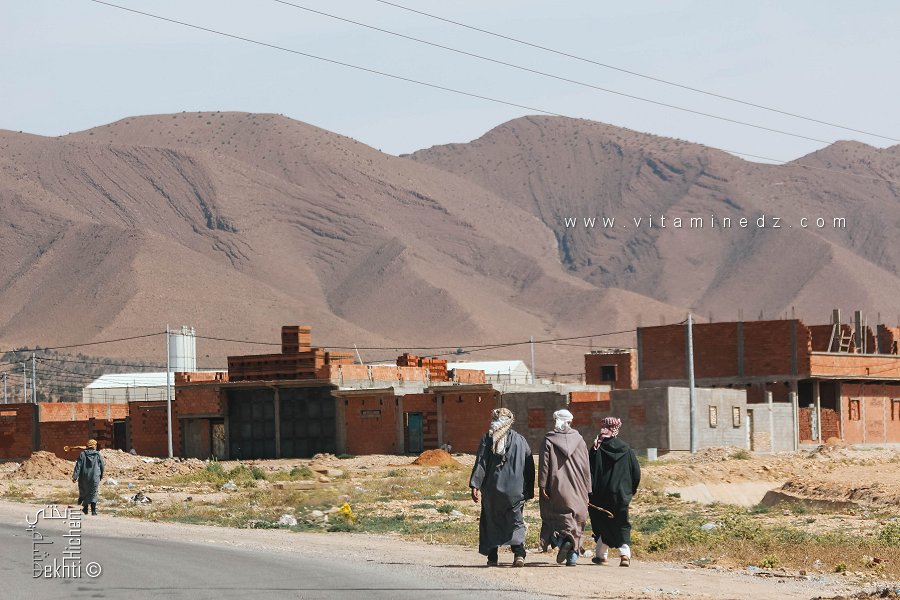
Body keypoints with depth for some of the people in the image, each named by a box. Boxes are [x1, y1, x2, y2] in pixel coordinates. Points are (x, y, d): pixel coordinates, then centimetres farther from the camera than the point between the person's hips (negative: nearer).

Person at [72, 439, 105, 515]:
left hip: (84, 477, 1)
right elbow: (102, 467, 7)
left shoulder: (82, 454, -2)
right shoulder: (98, 455, 0)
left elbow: (78, 466, -8)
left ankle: (85, 508, 24)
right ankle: (93, 510, -7)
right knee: (93, 494, 3)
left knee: (84, 493, 17)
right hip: (95, 478, -1)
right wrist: (101, 476, 23)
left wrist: (75, 477, -8)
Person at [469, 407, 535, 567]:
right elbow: (529, 467, 8)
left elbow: (480, 463, -8)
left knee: (491, 522, 12)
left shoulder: (488, 439, 0)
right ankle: (519, 553, -16)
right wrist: (529, 491, 14)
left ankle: (492, 557, 11)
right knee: (516, 522, 4)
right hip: (515, 490, 1)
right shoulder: (520, 440, 6)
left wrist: (475, 486, -10)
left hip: (492, 488, -1)